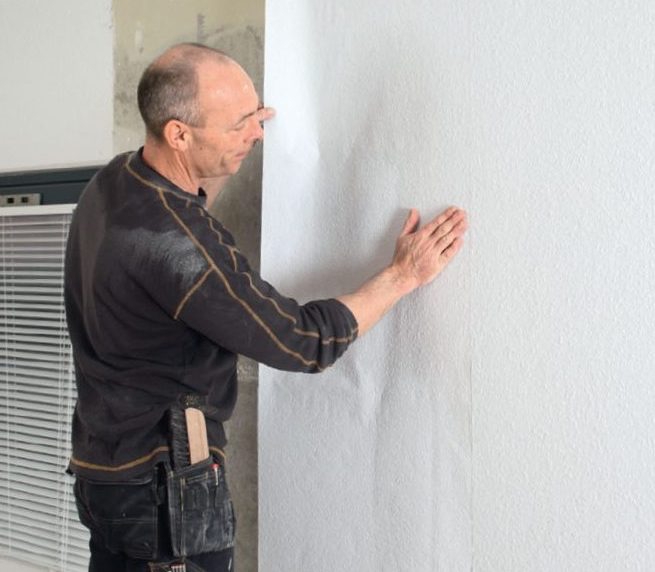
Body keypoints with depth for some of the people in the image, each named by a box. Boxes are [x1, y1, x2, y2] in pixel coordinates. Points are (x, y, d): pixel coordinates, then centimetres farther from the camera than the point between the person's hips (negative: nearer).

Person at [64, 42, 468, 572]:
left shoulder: (112, 182, -1)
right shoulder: (170, 243, -29)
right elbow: (304, 343, -22)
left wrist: (236, 141, 15)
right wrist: (404, 275, -12)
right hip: (164, 482, -9)